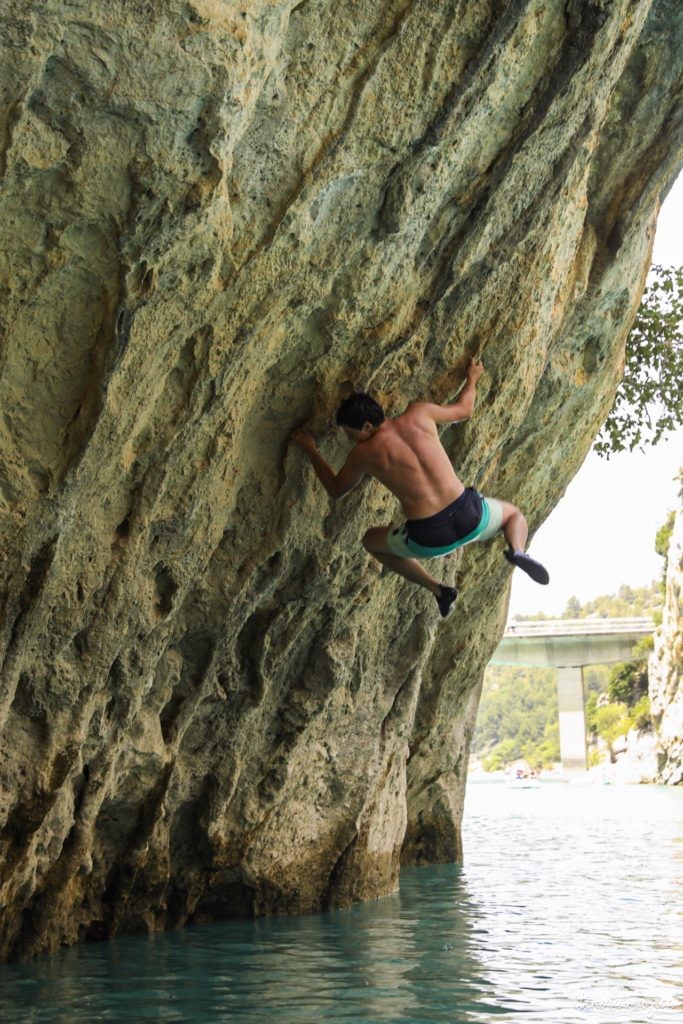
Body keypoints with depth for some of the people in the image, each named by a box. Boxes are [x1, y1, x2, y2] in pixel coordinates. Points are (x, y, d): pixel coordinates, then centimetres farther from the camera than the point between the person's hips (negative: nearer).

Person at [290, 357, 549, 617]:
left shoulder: (362, 454, 0)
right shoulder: (419, 413, 5)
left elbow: (335, 490, 20)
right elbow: (464, 410, 24)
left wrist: (310, 450, 30)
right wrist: (472, 378, 44)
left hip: (430, 539, -2)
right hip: (470, 517, 2)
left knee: (371, 541, 30)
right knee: (513, 513, 35)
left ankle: (437, 588, 16)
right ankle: (516, 550, -3)